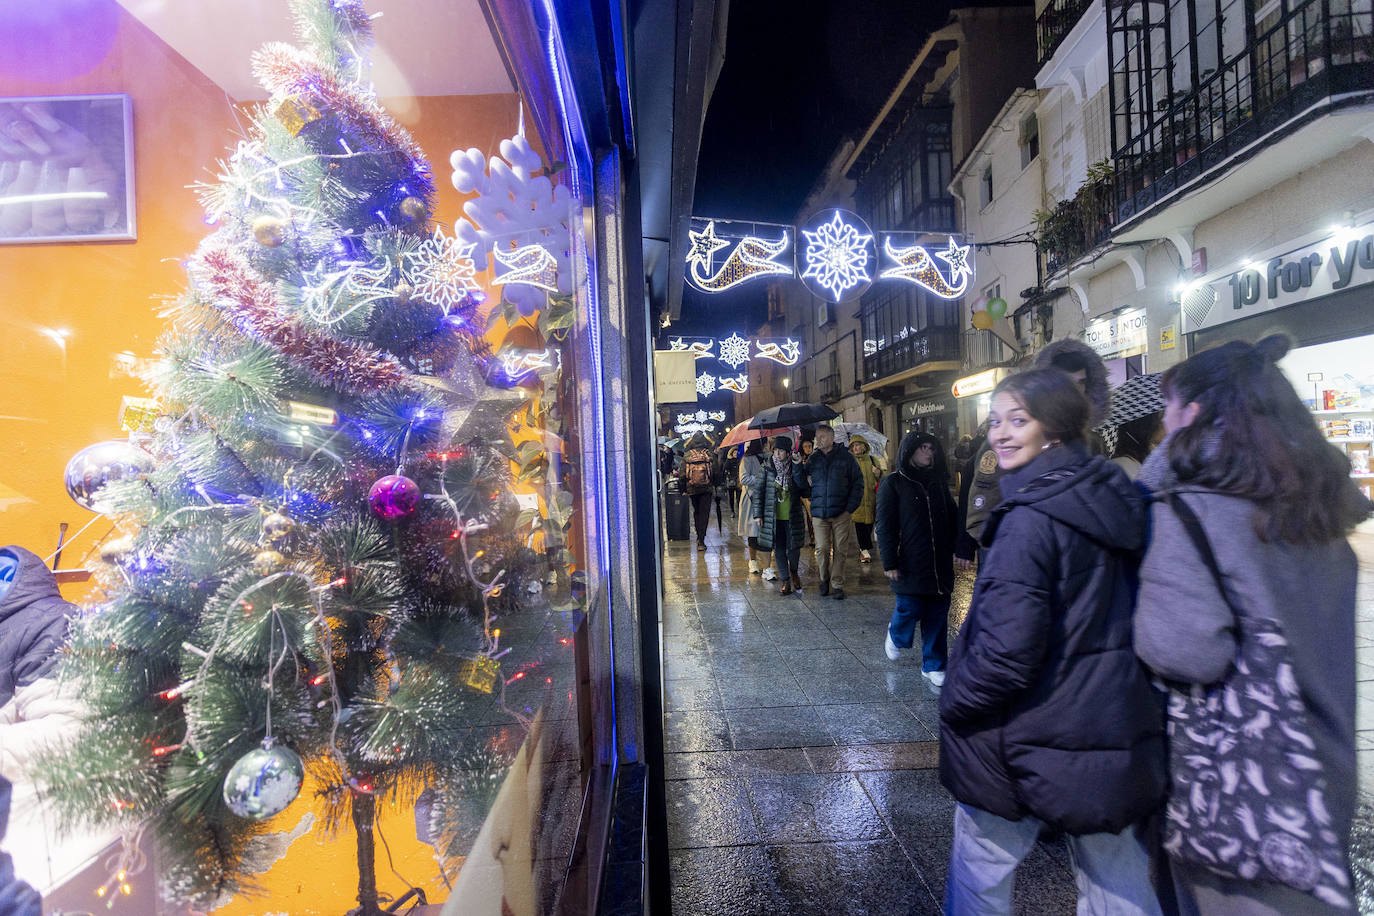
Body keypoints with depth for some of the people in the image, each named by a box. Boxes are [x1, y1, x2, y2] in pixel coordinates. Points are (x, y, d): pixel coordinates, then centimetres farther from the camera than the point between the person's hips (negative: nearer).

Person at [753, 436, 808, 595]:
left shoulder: (795, 469, 2)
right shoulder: (768, 470, 1)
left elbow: (802, 485, -15)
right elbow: (758, 491, 2)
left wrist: (797, 466, -22)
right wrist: (758, 514, -2)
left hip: (792, 518, 0)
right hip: (773, 518, 1)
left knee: (793, 548, 5)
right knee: (778, 550, 5)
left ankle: (794, 572, 34)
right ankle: (785, 580, 18)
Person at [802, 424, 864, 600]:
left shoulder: (845, 457, 1)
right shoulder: (812, 459, 8)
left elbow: (858, 483, 2)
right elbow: (804, 485, 11)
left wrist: (850, 508, -4)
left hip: (841, 513, -1)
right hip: (819, 513, 1)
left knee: (840, 550, 3)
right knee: (821, 549, 2)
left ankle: (837, 585, 14)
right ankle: (824, 580, 23)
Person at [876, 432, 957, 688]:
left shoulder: (939, 482, 12)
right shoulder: (894, 483, -4)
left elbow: (953, 520, 18)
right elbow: (885, 525, -7)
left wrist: (959, 549, 9)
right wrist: (889, 563, -11)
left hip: (940, 563, 5)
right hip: (910, 564, -4)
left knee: (938, 615, 7)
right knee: (910, 609, -3)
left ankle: (933, 667, 21)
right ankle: (896, 636, 32)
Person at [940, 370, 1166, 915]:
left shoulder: (1030, 518, -23)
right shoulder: (1116, 499, 3)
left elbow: (1007, 648, -26)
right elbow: (1129, 615, 12)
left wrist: (954, 704, -10)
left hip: (1031, 737, -7)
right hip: (1117, 732, 8)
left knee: (979, 871, 14)